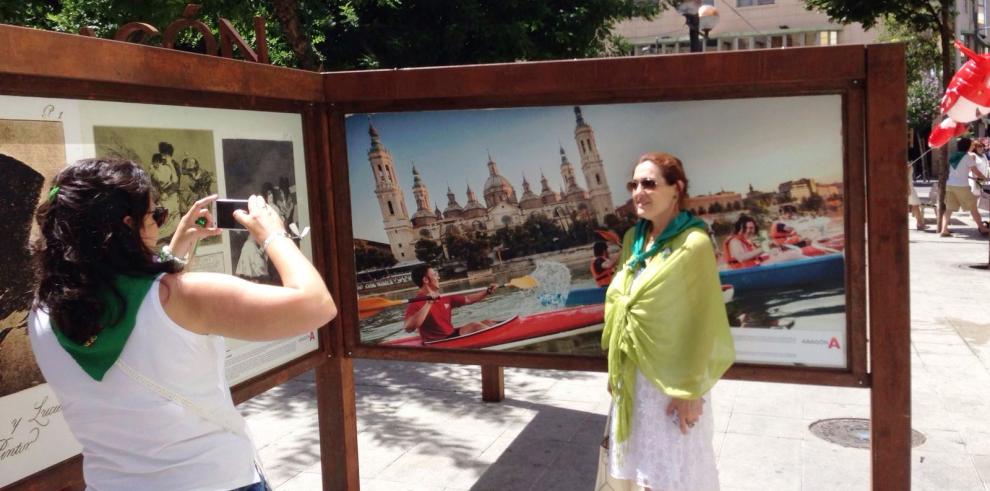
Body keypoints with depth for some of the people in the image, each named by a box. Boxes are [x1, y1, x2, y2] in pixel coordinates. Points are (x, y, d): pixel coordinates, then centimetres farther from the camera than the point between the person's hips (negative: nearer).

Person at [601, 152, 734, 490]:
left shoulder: (694, 245, -16)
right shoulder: (633, 240, 5)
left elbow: (704, 324, -15)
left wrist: (691, 390, -14)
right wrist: (617, 369, 13)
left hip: (673, 380, -6)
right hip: (632, 378, 6)